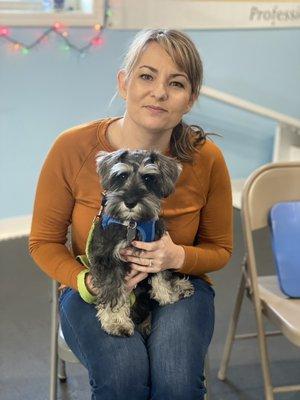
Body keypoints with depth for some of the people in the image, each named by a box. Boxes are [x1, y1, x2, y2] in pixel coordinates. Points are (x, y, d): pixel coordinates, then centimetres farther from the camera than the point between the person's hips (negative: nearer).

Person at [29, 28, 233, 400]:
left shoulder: (207, 159, -13)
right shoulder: (72, 147, -16)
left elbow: (219, 249, 2)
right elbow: (44, 242, -3)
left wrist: (178, 257, -20)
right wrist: (87, 282, -22)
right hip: (93, 291, 0)